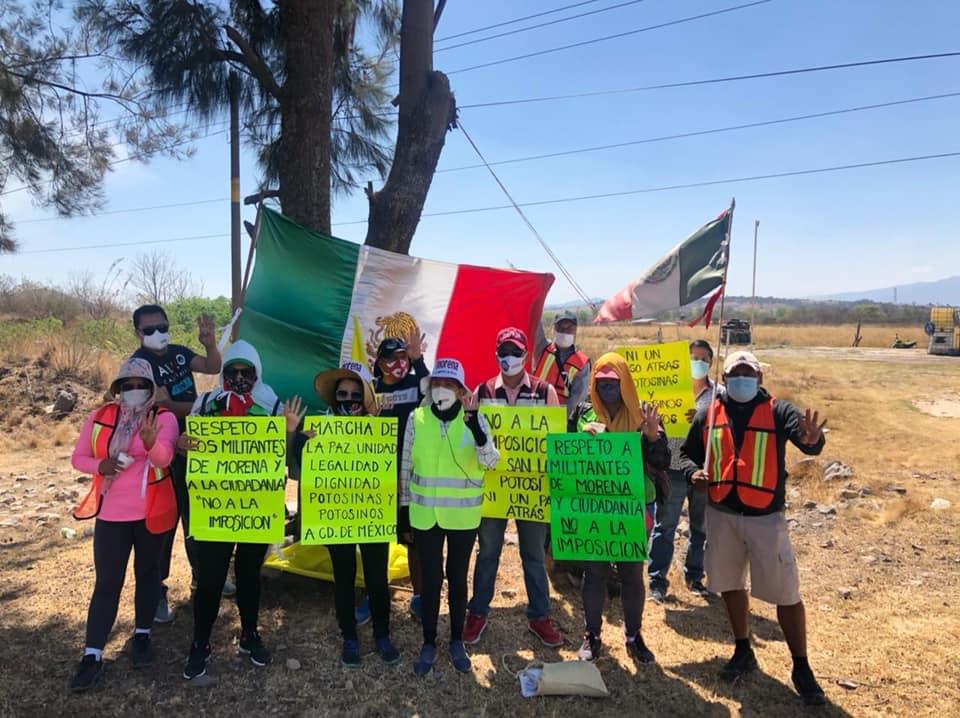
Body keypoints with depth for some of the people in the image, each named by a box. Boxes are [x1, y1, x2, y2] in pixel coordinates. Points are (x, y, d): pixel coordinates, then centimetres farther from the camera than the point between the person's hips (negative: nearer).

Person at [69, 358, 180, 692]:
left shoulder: (164, 418, -9)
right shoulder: (99, 418, 0)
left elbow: (164, 457, -26)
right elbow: (78, 458, 6)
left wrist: (151, 443, -49)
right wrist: (100, 466, -16)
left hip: (151, 512, -1)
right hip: (111, 513, 1)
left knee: (147, 572, 13)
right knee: (107, 582, 1)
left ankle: (142, 635, 30)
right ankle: (92, 656, 7)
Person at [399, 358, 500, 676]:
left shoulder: (474, 418, -6)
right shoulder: (417, 418, -4)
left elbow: (491, 462, -17)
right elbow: (406, 465, 4)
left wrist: (476, 430, -34)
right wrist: (405, 507, 7)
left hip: (463, 515, 0)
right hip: (425, 514, 1)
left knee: (457, 577, 13)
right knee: (430, 579, 9)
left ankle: (457, 641, 31)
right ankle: (429, 643, 26)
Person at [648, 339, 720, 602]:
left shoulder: (720, 394, 5)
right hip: (673, 468, -2)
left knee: (701, 527, 14)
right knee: (664, 526, 1)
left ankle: (694, 576, 31)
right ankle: (658, 581, 9)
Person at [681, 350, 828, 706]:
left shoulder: (778, 411, -6)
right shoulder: (707, 415, 3)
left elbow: (804, 436, -24)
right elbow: (687, 453, 12)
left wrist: (811, 439, -48)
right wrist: (693, 471, -9)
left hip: (766, 517, -3)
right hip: (721, 515, 4)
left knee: (786, 592, 1)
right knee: (730, 584, 17)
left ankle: (801, 668, 20)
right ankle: (743, 652, 38)